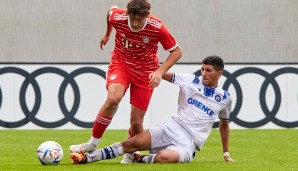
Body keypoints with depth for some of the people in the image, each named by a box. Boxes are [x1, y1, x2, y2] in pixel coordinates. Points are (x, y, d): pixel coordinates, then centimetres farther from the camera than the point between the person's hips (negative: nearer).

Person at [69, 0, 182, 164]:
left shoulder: (157, 28, -23)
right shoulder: (117, 17, -20)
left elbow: (176, 51, -11)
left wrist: (160, 71, -25)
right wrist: (107, 34, 25)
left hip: (145, 72, 0)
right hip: (120, 64, 0)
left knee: (136, 122, -5)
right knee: (113, 98, -32)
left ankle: (130, 153, 28)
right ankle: (92, 144, -18)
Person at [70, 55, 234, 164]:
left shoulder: (225, 98, 7)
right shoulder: (191, 81, 5)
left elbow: (224, 124, 23)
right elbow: (163, 73, 7)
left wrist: (226, 153, 28)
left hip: (189, 143, -2)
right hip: (171, 128, 2)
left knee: (164, 157, -35)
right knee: (133, 143, -19)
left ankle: (141, 159, -6)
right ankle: (87, 158, -18)